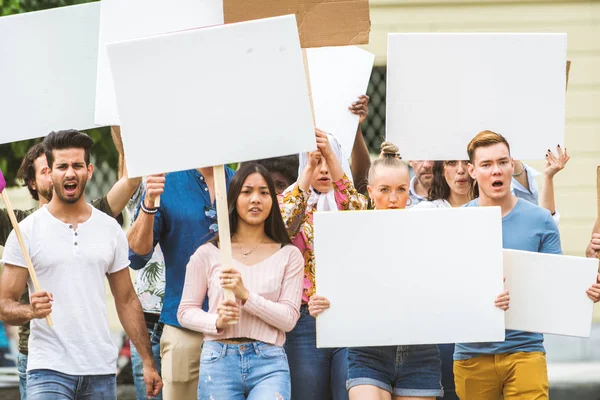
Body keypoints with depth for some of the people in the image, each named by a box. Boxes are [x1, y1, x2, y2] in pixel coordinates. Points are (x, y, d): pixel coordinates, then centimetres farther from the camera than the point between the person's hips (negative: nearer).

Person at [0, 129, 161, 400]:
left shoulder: (110, 230, 10)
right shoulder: (26, 231, 0)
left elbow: (126, 301, 15)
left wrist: (148, 361, 8)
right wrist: (30, 311, -23)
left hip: (102, 372, 4)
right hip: (49, 369, -3)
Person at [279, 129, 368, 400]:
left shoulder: (349, 202, 11)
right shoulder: (295, 203, 10)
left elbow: (359, 213, -14)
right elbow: (284, 223, -14)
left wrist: (332, 156, -25)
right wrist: (309, 168, -22)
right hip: (305, 320, 0)